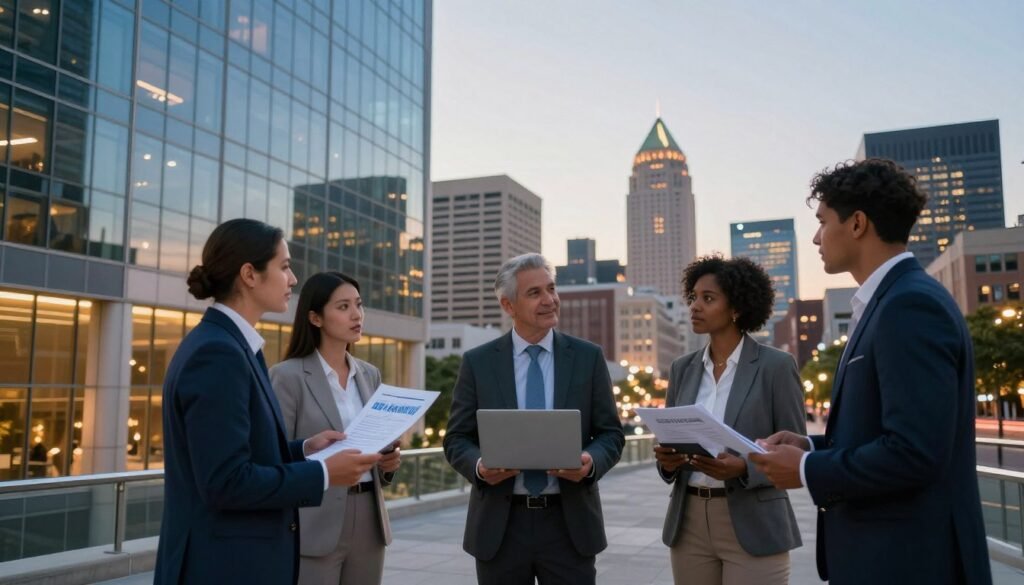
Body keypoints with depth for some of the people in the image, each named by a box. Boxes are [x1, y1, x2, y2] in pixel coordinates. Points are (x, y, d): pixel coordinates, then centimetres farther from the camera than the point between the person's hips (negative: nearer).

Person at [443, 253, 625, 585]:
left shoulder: (588, 357, 2)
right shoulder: (477, 362, 1)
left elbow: (611, 433, 4)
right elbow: (457, 439, 3)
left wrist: (591, 461, -17)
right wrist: (479, 466, -18)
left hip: (569, 523, 0)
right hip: (500, 525, 0)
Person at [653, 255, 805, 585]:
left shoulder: (776, 366, -5)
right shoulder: (683, 368, 8)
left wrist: (744, 469, -21)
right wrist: (666, 459, -10)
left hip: (754, 528, -4)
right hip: (689, 524, 4)